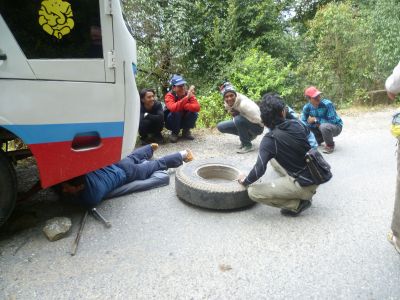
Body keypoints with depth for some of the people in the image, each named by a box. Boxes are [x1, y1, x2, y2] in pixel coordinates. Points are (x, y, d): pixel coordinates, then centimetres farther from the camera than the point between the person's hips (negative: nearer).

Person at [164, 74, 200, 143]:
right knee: (176, 113, -31)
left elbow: (197, 107, -27)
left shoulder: (188, 93, -12)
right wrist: (186, 97, -48)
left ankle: (186, 132, 1)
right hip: (172, 123, -3)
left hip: (184, 121, 3)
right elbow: (173, 108, -42)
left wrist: (183, 105, -34)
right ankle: (174, 133, -6)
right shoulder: (169, 96, -21)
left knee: (194, 113, -23)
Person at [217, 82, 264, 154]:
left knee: (238, 119, -35)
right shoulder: (227, 104, -9)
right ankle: (246, 136, 9)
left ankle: (247, 145, -15)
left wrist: (238, 114, -23)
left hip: (257, 127, -7)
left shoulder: (244, 104, -31)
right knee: (220, 126, -2)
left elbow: (258, 120, -27)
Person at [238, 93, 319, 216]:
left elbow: (260, 169, -23)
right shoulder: (297, 124, -2)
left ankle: (297, 204, -3)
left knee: (253, 192, -10)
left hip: (304, 184, -7)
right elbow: (308, 132, 22)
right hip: (316, 176, 7)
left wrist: (245, 181, -4)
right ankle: (305, 193, 21)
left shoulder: (269, 139, -18)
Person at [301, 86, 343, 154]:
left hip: (336, 126, -5)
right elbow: (303, 122, -13)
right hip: (320, 127, 6)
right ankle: (318, 140, 17)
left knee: (324, 126, -37)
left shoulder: (327, 104, -26)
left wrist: (316, 120, -26)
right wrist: (316, 124, -25)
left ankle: (330, 145, -8)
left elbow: (332, 121, -27)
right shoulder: (307, 107, -13)